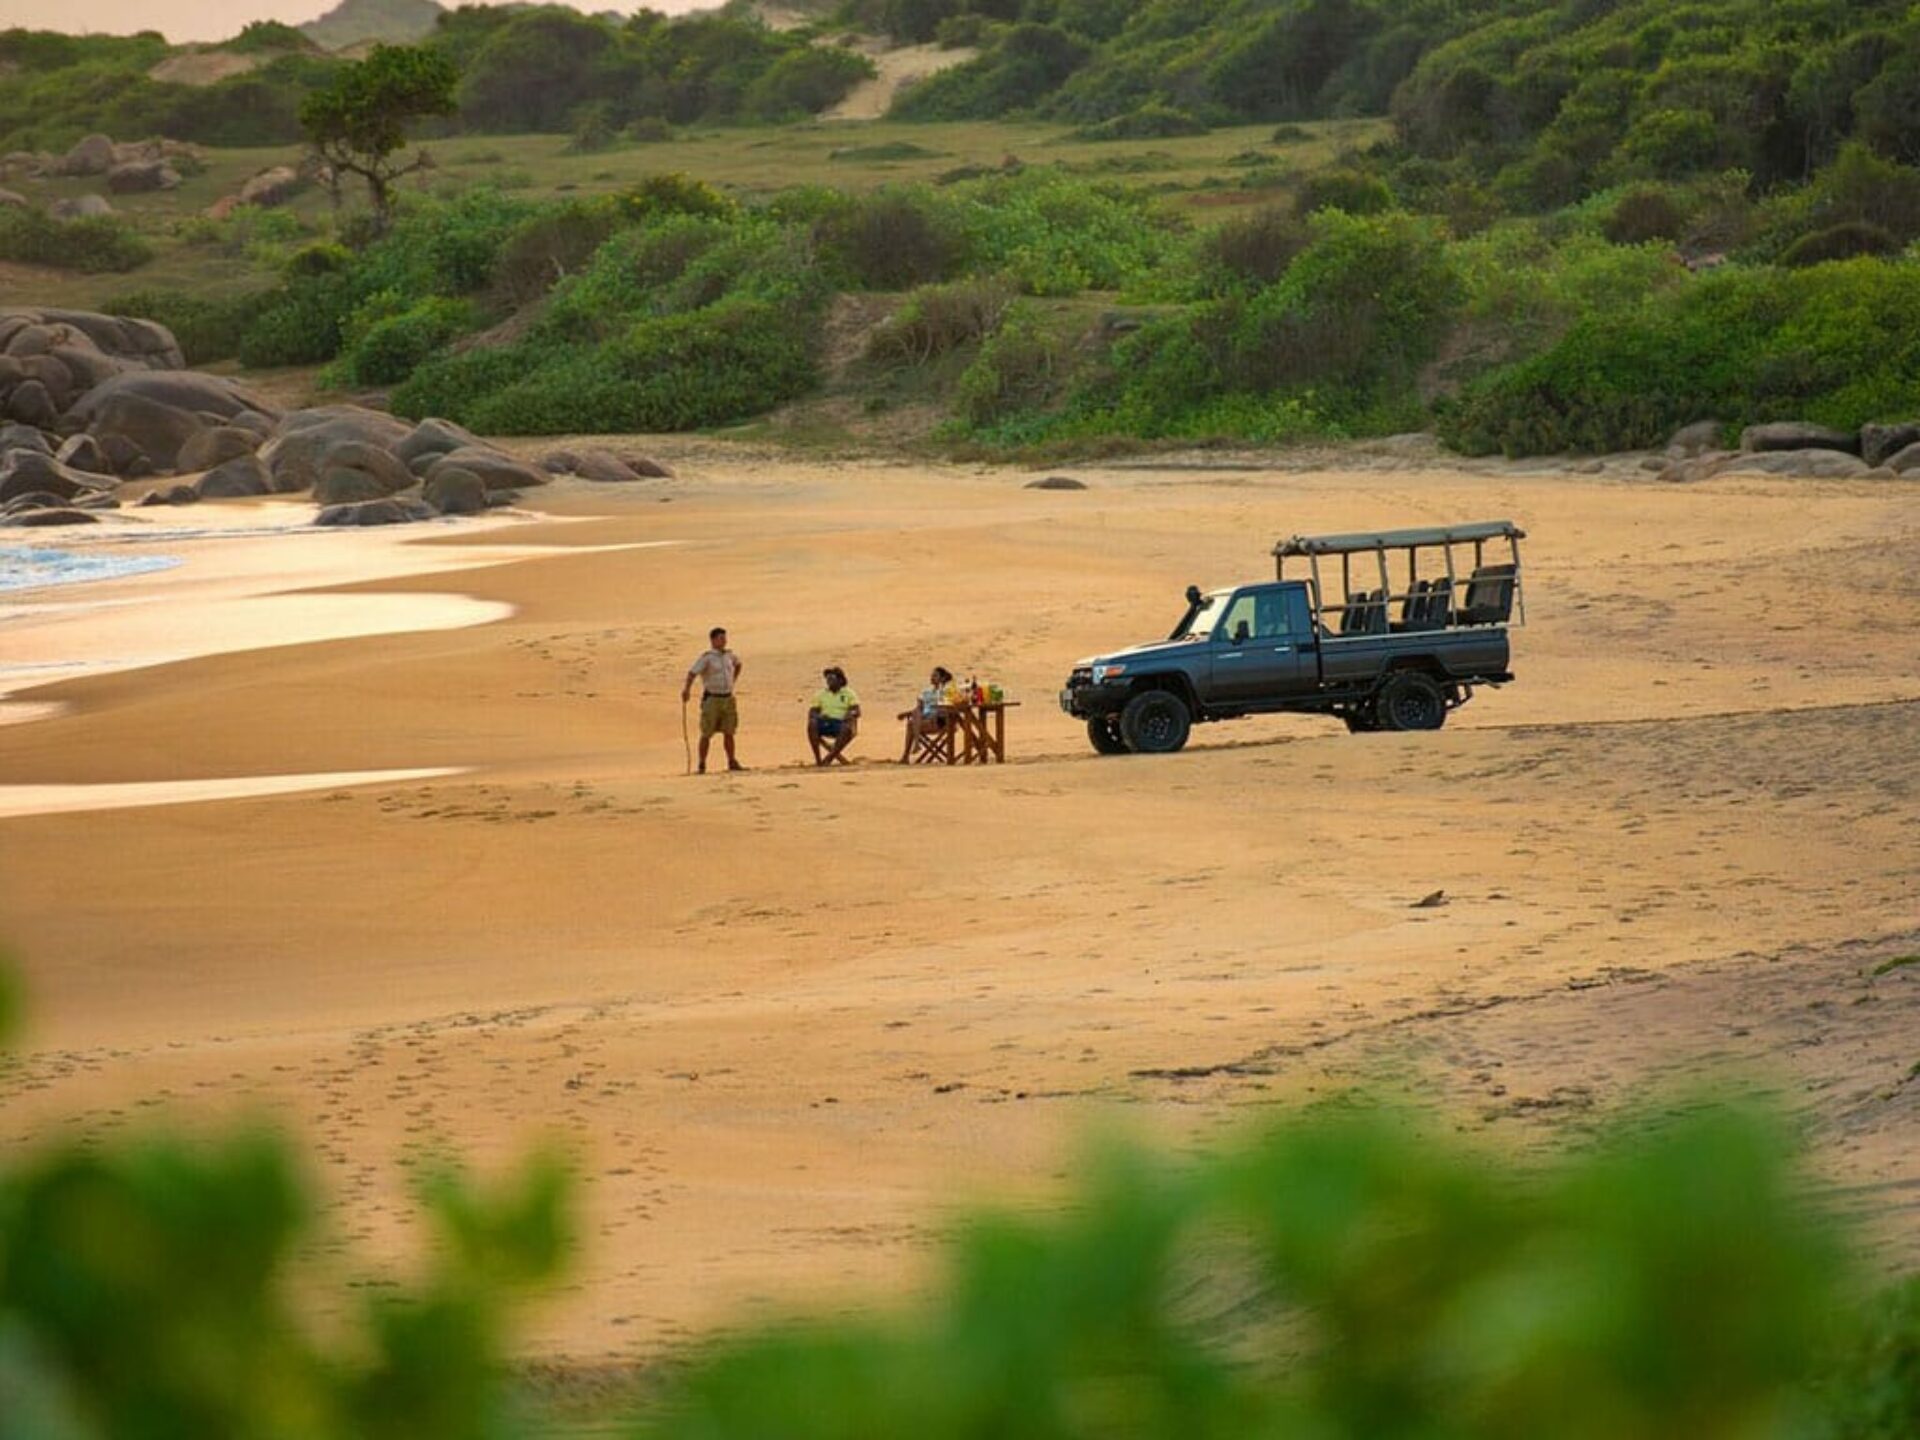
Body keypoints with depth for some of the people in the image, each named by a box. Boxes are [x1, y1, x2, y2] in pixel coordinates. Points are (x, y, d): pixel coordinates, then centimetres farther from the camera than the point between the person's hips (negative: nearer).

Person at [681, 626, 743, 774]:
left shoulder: (728, 655, 9)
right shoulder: (707, 658, -12)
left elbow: (738, 664, 32)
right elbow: (692, 672, -23)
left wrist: (732, 681, 23)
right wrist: (687, 690, -37)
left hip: (728, 699, 6)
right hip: (712, 699, -6)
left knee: (729, 732, 7)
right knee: (707, 734, -2)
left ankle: (732, 762, 13)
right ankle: (702, 765, 2)